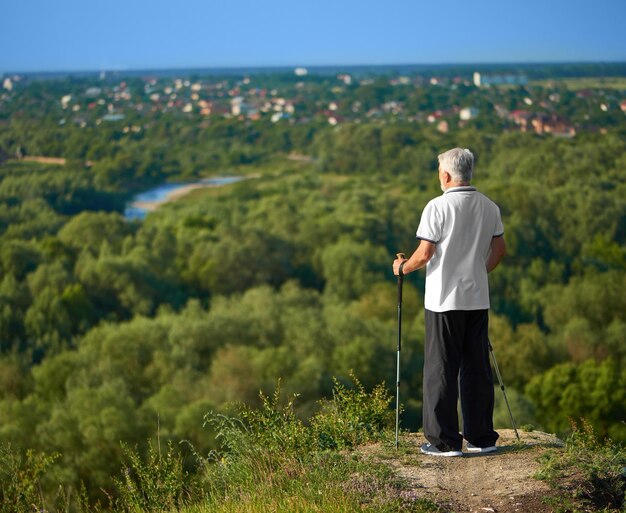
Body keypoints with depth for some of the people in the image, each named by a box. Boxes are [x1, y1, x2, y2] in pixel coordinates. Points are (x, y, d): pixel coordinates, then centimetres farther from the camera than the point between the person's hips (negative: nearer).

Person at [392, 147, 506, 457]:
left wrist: (402, 268, 5)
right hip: (478, 299, 6)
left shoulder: (438, 207, -13)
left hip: (444, 300, -5)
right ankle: (481, 437, 16)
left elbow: (424, 254, -14)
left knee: (441, 369, 1)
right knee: (477, 368, 11)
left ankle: (445, 441, 2)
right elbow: (499, 249, 15)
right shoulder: (490, 207, 6)